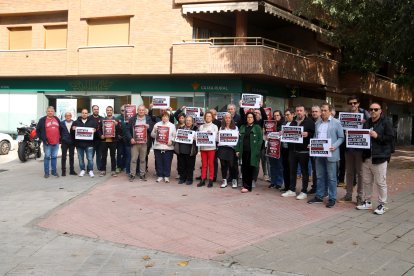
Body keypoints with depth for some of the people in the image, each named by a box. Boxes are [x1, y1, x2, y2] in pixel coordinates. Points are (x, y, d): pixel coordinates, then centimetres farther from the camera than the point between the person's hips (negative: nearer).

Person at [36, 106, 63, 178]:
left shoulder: (57, 119, 12)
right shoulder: (42, 120, -1)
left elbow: (61, 129, 21)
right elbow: (37, 130, -1)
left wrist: (60, 137, 13)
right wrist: (42, 139, -7)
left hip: (56, 142, 4)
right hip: (47, 143, -4)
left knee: (54, 157, 10)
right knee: (47, 157, 1)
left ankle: (54, 171, 17)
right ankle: (46, 172, 8)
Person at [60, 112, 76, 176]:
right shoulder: (62, 123, 0)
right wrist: (60, 140, -3)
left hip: (72, 142, 2)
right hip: (64, 142, -1)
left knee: (72, 157, 8)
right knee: (64, 157, 1)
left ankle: (72, 170, 16)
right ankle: (63, 171, 6)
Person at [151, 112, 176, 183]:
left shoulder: (172, 126, 6)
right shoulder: (157, 124, 10)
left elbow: (174, 136, 5)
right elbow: (152, 135, 12)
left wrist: (171, 140, -13)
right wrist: (155, 131, -7)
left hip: (168, 147, -2)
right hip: (158, 147, 2)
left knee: (167, 162, 0)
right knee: (158, 162, 5)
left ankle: (166, 176, 10)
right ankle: (160, 176, 16)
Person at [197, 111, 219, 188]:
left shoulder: (214, 126, 5)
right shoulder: (201, 127, 12)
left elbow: (215, 136, -4)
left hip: (211, 147, -2)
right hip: (203, 147, 2)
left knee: (211, 164, 0)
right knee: (204, 164, 5)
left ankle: (211, 180, 5)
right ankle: (203, 180, 10)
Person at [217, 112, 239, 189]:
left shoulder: (235, 128, 8)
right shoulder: (221, 128, 16)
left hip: (231, 148, -2)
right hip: (222, 148, 2)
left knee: (232, 164, -3)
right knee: (223, 164, 4)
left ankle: (234, 180, 9)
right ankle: (224, 180, 13)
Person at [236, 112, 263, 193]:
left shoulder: (257, 127, 2)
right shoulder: (242, 127, 15)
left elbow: (260, 140, -4)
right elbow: (239, 139, 14)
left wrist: (257, 151, -12)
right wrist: (237, 150, 6)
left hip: (252, 152, -4)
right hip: (244, 151, 4)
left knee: (250, 168, -1)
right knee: (244, 168, 6)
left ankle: (247, 186, 3)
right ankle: (245, 185, 16)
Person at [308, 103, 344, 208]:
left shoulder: (336, 123, -3)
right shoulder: (317, 123, 13)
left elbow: (341, 137, -3)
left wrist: (334, 146, -18)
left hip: (330, 153, -5)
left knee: (331, 177, 2)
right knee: (320, 176, 12)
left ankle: (332, 199, 10)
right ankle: (319, 196, 21)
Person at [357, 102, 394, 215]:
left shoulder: (386, 122, -4)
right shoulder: (367, 122, 16)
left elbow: (391, 138, -10)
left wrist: (377, 136, -20)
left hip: (379, 158, -6)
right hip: (366, 157, 7)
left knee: (380, 183, -1)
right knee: (366, 181, 12)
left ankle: (382, 205, 9)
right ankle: (367, 202, 24)